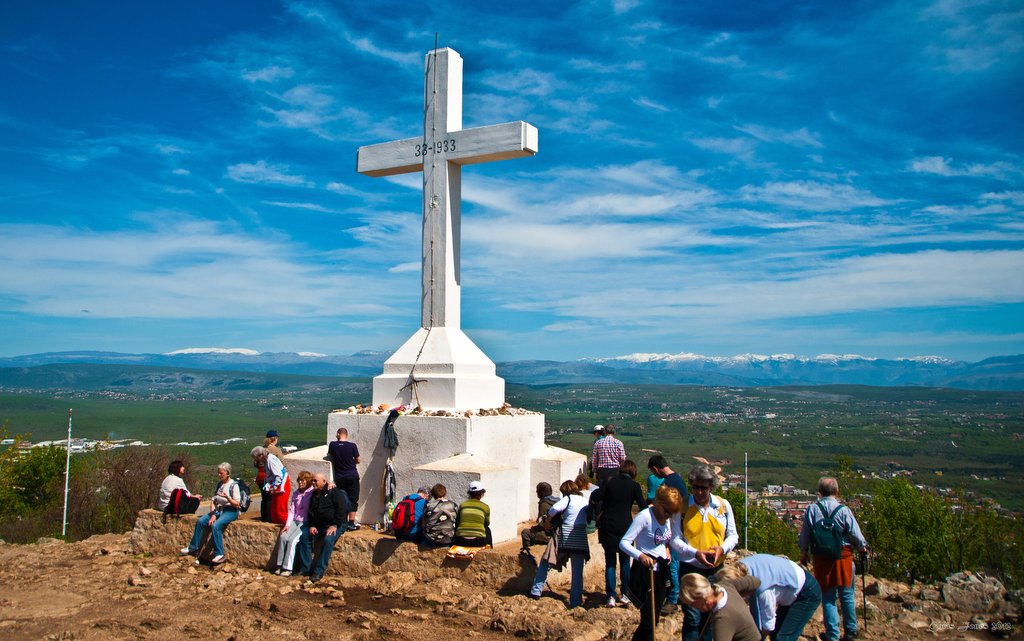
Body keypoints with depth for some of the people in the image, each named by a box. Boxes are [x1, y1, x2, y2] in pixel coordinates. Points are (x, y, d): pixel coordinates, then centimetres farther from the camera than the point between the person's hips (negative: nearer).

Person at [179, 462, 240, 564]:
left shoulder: (233, 485, -9)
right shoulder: (219, 484, 11)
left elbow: (237, 504, -11)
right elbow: (213, 500, 10)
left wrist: (227, 497, -27)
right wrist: (213, 514, -4)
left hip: (230, 511, -7)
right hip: (218, 510, 7)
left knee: (215, 525, -30)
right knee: (200, 521, -10)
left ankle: (219, 554, -24)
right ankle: (193, 548, 3)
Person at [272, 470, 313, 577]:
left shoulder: (312, 493, -6)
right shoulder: (296, 493, 14)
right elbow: (291, 510, 11)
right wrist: (287, 524, 1)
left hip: (305, 523, -6)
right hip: (295, 521, 6)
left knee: (292, 540, -23)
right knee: (283, 537, -17)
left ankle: (288, 568, -17)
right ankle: (280, 565, -12)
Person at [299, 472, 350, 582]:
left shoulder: (335, 492, -8)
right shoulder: (314, 495, 16)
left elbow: (342, 510, -15)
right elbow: (310, 512, 21)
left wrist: (335, 525, -22)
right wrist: (311, 526, 3)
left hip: (335, 525, -7)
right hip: (318, 525, 7)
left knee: (328, 540, -33)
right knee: (304, 537, -11)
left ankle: (319, 572, -29)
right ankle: (305, 568, -6)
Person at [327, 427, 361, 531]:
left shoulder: (332, 445, -6)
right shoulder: (352, 446, -11)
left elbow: (330, 456, 12)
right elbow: (358, 461, 1)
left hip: (339, 478, 2)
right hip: (352, 476, -2)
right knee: (353, 499, 5)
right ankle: (351, 522, 4)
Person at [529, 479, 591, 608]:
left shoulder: (568, 499, -4)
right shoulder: (585, 501, 13)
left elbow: (555, 508, -21)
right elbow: (590, 518, 17)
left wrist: (547, 521, -8)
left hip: (565, 536, -4)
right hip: (581, 539, 4)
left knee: (545, 562, 12)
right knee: (577, 571, 7)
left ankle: (536, 591, 10)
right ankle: (575, 600, 4)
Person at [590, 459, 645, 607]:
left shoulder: (610, 483, 2)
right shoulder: (634, 486, -3)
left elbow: (594, 497, -8)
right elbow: (643, 506, -6)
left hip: (608, 527, 1)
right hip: (625, 526, -1)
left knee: (610, 562, 7)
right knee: (625, 561, 14)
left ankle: (611, 596, 2)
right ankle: (624, 594, 15)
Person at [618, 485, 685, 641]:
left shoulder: (671, 516, 3)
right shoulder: (645, 516, -20)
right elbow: (624, 542, -24)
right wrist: (640, 556, -38)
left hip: (661, 571, 7)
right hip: (645, 571, -7)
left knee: (654, 620, 15)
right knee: (648, 622, -8)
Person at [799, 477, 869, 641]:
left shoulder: (811, 510, -7)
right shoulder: (843, 510, -11)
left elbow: (804, 535, -1)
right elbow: (856, 534, -6)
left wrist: (803, 553, 16)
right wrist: (863, 547, 15)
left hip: (821, 559, 0)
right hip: (843, 557, 0)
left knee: (828, 597, 9)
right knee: (847, 594, 16)